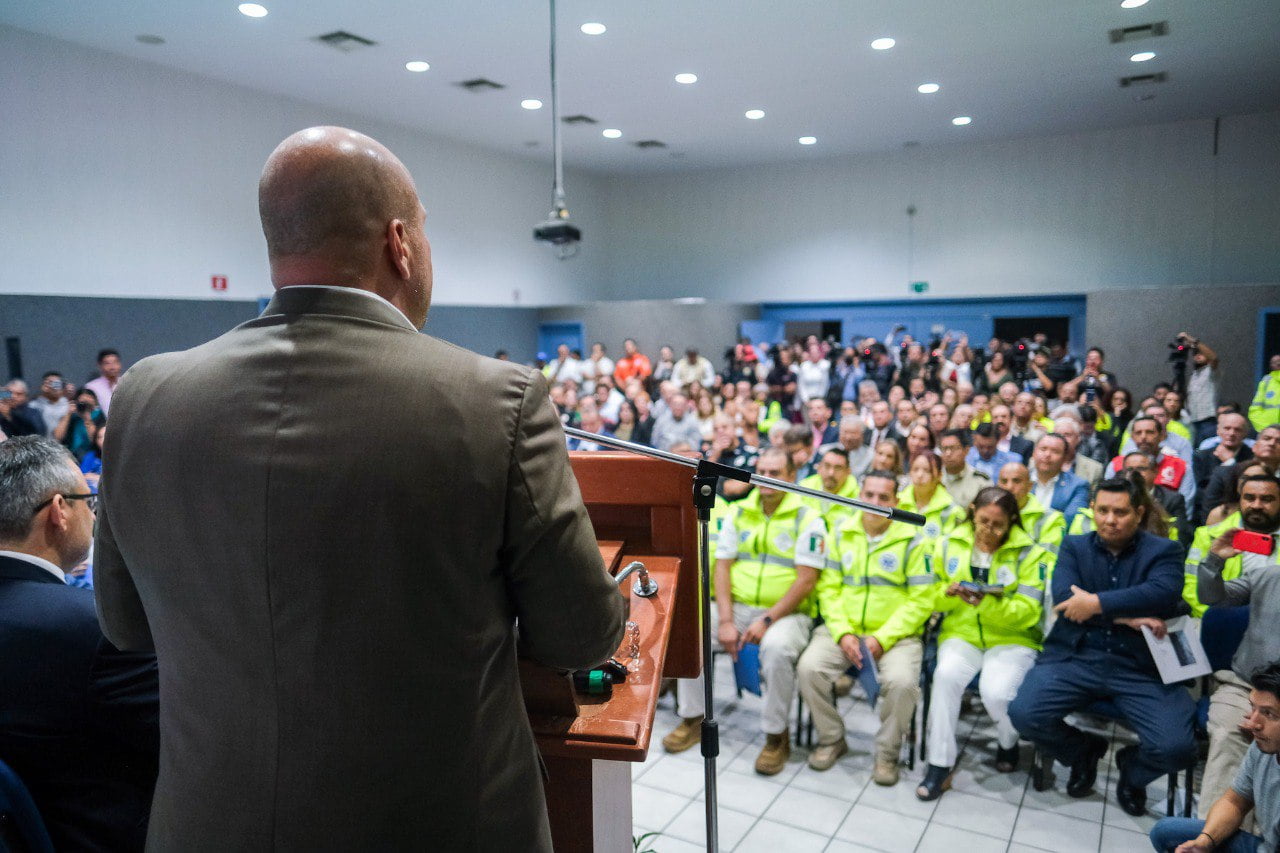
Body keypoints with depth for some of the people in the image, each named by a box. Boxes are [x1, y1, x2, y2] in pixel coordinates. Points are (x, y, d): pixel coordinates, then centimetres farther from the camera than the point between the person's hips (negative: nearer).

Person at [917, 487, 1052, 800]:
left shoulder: (1029, 553, -1)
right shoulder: (948, 545, 6)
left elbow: (1027, 612, -8)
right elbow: (932, 600, 11)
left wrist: (989, 603, -25)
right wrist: (949, 592, -13)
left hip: (1012, 639, -1)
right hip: (961, 633, 2)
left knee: (996, 692, -28)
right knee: (946, 675, -31)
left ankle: (1008, 742, 11)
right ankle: (940, 762, -16)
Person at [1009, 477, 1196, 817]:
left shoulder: (1164, 551, 7)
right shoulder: (1073, 547, 11)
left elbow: (1164, 593, -15)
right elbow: (1063, 598, -5)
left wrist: (1098, 604, -19)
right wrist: (1128, 617, -13)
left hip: (1141, 668, -1)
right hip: (1075, 657, 1)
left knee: (1177, 747, -22)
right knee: (1023, 713, -21)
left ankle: (1132, 769, 19)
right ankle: (1083, 752, 16)